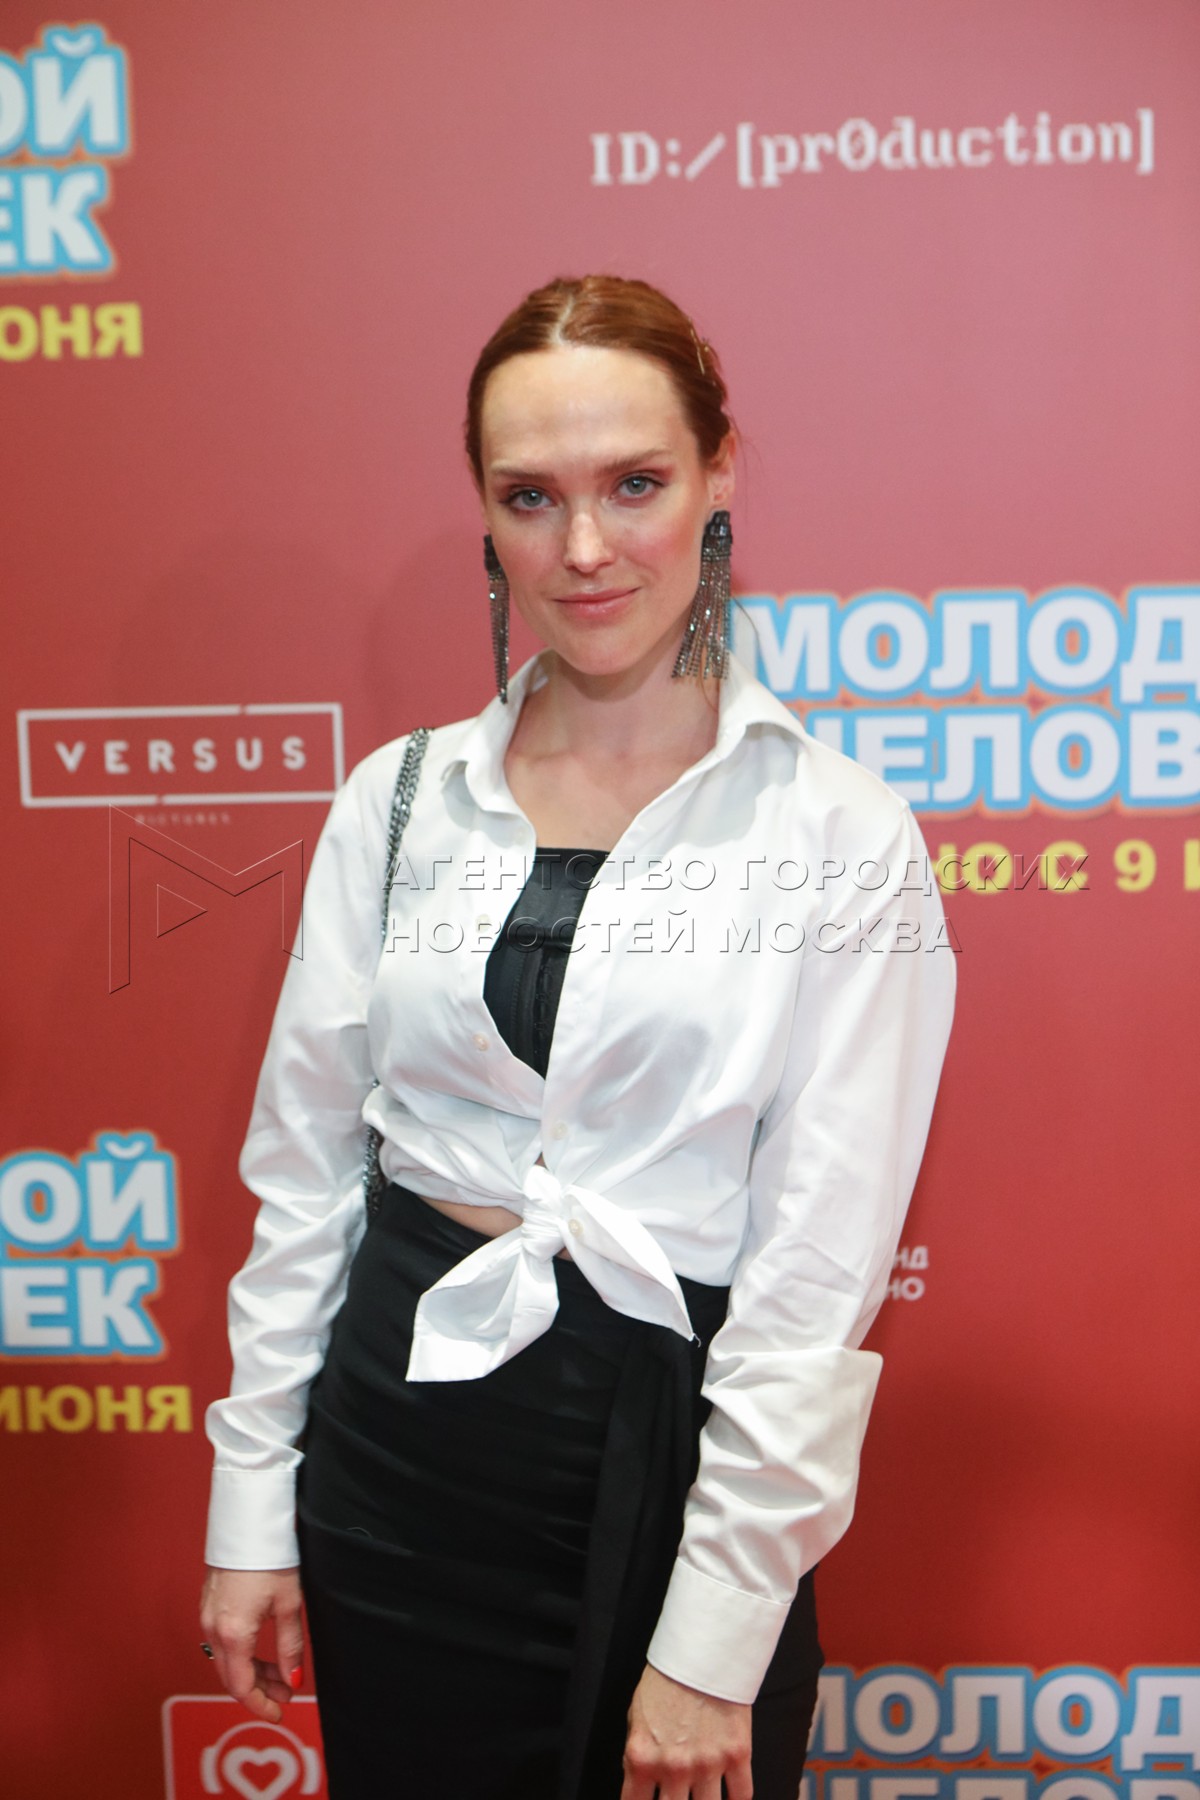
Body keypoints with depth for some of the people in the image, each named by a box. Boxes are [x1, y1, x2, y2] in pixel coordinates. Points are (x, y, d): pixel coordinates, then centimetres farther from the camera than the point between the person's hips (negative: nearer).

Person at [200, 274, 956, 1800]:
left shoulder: (842, 833, -10)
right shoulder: (399, 801, 0)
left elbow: (820, 1264, -11)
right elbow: (300, 1171, 4)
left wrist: (715, 1638, -11)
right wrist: (252, 1505, 5)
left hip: (674, 1450, -2)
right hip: (400, 1427, 3)